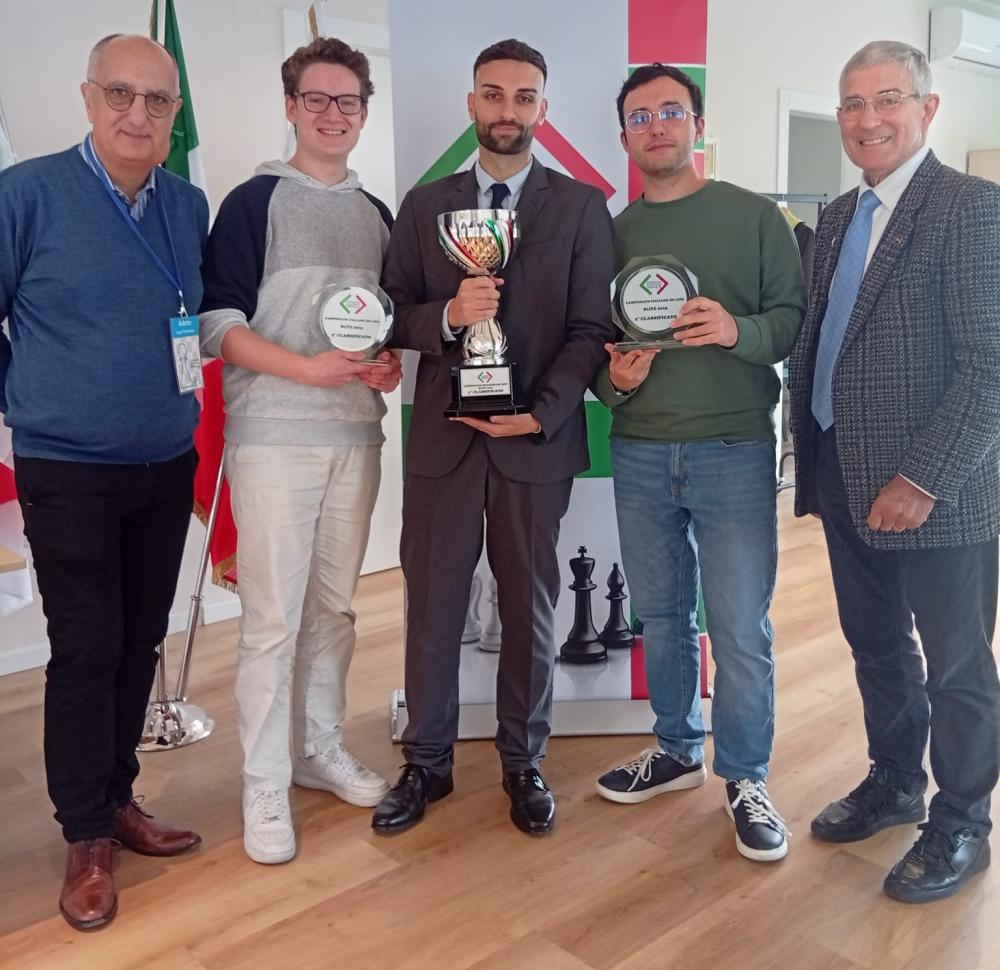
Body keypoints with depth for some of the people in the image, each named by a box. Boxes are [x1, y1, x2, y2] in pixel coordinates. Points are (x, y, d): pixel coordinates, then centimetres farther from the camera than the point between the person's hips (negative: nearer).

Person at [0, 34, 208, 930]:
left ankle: (116, 797, 30)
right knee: (86, 648, 0)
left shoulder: (190, 207, 5)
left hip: (168, 467, 5)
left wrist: (176, 392, 7)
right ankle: (86, 837, 16)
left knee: (141, 641, 12)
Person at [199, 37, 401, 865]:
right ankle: (265, 786, 10)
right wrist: (310, 368, -21)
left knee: (334, 607, 12)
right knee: (272, 617, -3)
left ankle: (322, 750, 27)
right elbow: (218, 322, -8)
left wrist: (391, 362, -2)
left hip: (356, 436, 5)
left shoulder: (376, 215, 15)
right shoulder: (255, 201, -1)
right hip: (273, 438, -5)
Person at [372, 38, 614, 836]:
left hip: (537, 438, -1)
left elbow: (591, 329, -1)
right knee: (432, 606, 7)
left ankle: (524, 763, 24)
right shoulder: (424, 204, 9)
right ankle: (427, 762, 22)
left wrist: (541, 414, -13)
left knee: (529, 609, 8)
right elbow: (394, 316, 5)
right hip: (442, 435, 2)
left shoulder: (582, 208, 4)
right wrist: (447, 316, -16)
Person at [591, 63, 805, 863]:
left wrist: (738, 331, -21)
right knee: (662, 616, 13)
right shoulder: (612, 233, 11)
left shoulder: (755, 217, 2)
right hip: (640, 452, 3)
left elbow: (795, 317, -2)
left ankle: (746, 778, 18)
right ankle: (678, 750, 32)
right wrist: (613, 378, -7)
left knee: (741, 628, 0)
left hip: (734, 450, -3)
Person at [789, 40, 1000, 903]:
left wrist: (923, 480, -21)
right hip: (847, 481, 7)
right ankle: (894, 784, 41)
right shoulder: (837, 218, 12)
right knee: (877, 649, 20)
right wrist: (812, 464, 10)